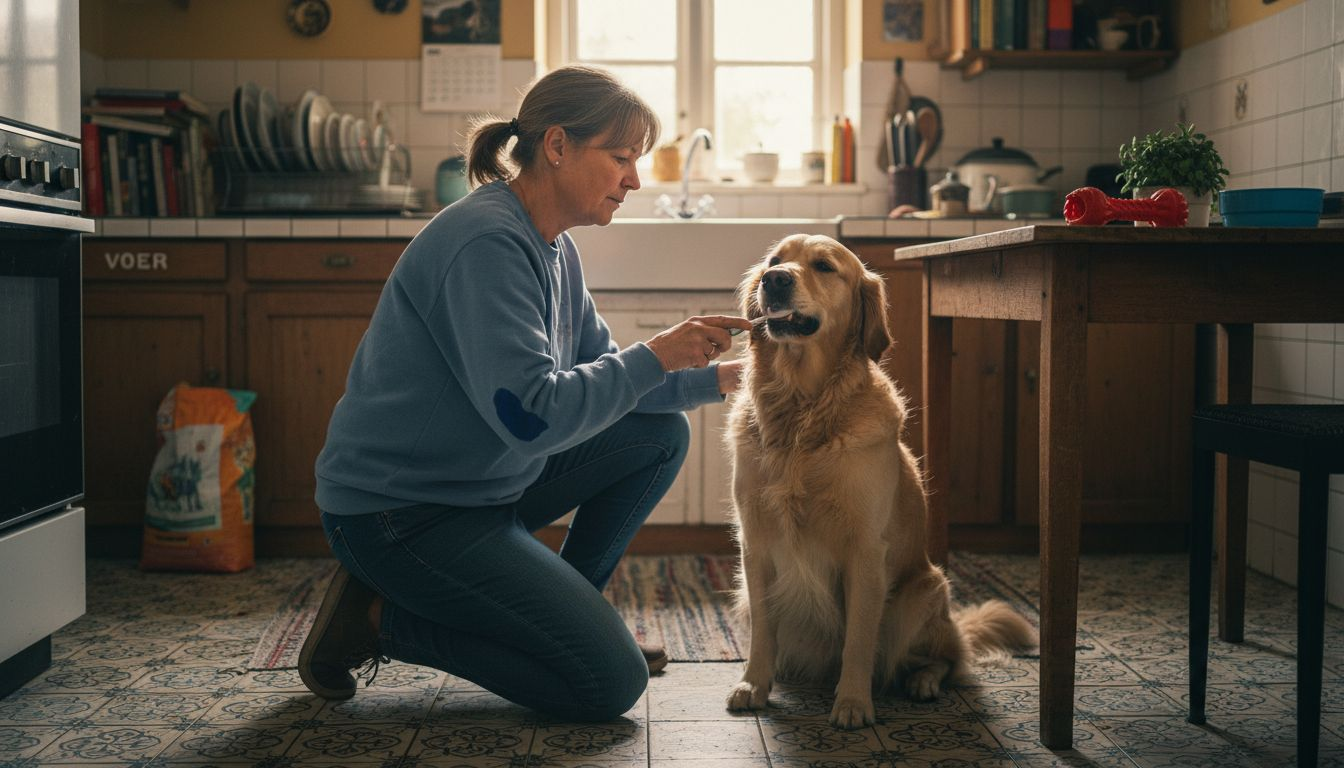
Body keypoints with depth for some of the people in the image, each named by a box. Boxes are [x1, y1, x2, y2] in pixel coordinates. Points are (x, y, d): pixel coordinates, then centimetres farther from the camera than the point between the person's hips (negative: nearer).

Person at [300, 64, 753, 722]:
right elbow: (532, 413, -29)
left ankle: (563, 610, 16)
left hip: (484, 483, 10)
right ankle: (379, 617, -2)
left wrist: (715, 378, 2)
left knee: (660, 434, 10)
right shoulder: (486, 242, -23)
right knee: (611, 682, -12)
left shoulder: (553, 249, 7)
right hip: (399, 512, -10)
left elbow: (598, 375, 13)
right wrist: (655, 356, -22)